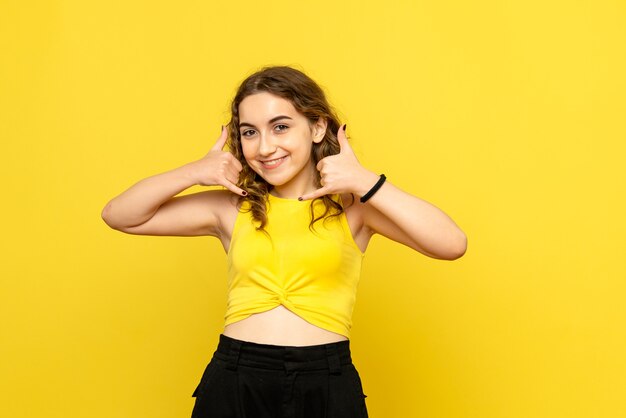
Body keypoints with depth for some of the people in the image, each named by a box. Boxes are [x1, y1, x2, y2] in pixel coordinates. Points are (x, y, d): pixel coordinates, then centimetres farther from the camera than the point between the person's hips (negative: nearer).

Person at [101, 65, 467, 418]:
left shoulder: (352, 205, 1)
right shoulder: (232, 208, 8)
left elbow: (453, 245, -13)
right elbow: (119, 216, 9)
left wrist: (365, 182, -15)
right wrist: (192, 173, -3)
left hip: (326, 385, -1)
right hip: (234, 381, 2)